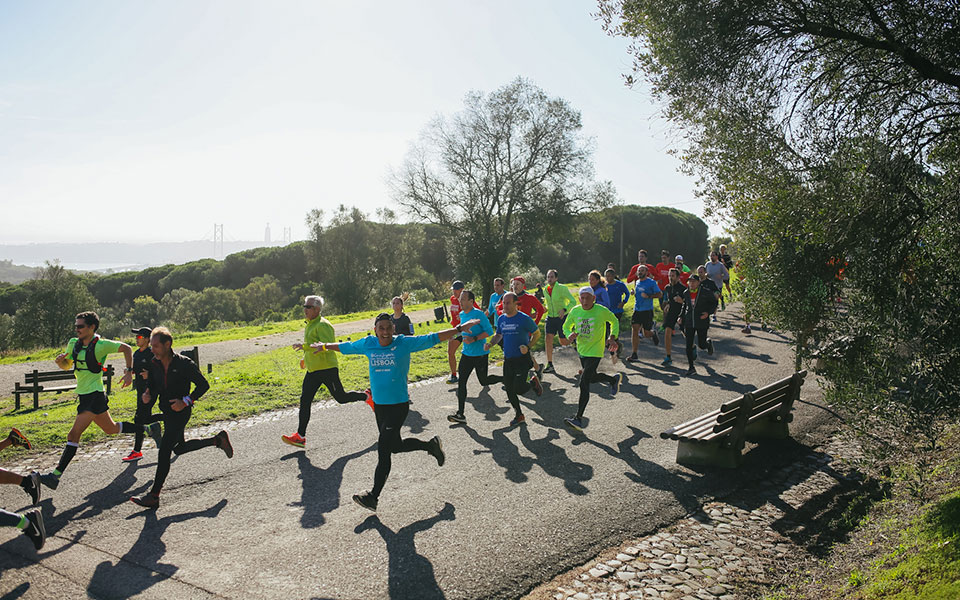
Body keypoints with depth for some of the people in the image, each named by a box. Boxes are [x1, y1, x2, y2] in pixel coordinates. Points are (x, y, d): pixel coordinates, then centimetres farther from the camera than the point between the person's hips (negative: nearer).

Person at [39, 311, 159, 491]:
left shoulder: (101, 345, -13)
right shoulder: (73, 343, 7)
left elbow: (126, 348, -6)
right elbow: (66, 366, 18)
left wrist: (129, 372, -13)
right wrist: (59, 361, -5)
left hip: (94, 395, -9)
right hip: (83, 395, 9)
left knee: (74, 434, -13)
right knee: (111, 429, 20)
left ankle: (55, 476, -11)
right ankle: (149, 429, 33)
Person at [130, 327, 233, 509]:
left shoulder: (184, 364, -17)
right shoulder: (154, 364, 0)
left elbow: (203, 385, -12)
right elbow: (152, 385, 13)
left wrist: (186, 401, -21)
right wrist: (148, 393, -10)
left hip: (180, 412, -8)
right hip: (167, 412, 8)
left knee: (164, 451, -12)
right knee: (179, 448, 20)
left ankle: (154, 496, -4)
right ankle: (218, 441, 35)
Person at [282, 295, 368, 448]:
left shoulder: (322, 325, -16)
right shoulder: (309, 325, 15)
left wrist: (305, 346, -30)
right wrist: (307, 358, 22)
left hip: (327, 368, -9)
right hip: (312, 371, 9)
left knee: (341, 398, 1)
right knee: (305, 401, 1)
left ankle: (367, 397, 26)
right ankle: (300, 436, 2)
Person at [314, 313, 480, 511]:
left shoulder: (405, 343, -8)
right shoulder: (367, 344, 3)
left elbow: (433, 339, -9)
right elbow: (345, 347, 20)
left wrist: (460, 328, -14)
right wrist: (325, 346, 31)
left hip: (399, 405, -5)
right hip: (379, 405, 6)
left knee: (383, 448, -9)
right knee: (395, 446, 17)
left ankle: (373, 496, 0)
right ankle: (431, 446, 41)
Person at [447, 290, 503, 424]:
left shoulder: (478, 314, -15)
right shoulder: (461, 315, 7)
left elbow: (489, 331, -17)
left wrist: (474, 339, -25)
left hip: (480, 354, -6)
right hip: (467, 354, 6)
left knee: (484, 381, 7)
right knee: (461, 382, -3)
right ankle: (460, 414, -1)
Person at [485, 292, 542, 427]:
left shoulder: (524, 319, -13)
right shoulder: (501, 319, 4)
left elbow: (537, 333, -3)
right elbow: (498, 335, 19)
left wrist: (528, 347, -17)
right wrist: (490, 344, -1)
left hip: (522, 359, -6)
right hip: (508, 359, 6)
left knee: (518, 389, -11)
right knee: (509, 389, 8)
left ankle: (533, 382, 22)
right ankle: (519, 415, 26)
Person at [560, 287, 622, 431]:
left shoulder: (601, 311, -14)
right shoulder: (575, 311, -5)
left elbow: (614, 321, 5)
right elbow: (566, 326, 10)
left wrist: (612, 337, -9)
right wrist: (569, 335, -12)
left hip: (595, 352, -6)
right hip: (582, 351, 6)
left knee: (584, 383, -15)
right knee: (592, 378, 23)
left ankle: (579, 419, -13)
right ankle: (614, 379, 54)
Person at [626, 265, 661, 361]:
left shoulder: (651, 282, -6)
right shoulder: (637, 282, 13)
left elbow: (659, 294, -5)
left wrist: (648, 296, -19)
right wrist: (634, 293, 7)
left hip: (647, 311, -5)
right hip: (637, 310, 5)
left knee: (646, 334, 0)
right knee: (634, 330, -8)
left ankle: (654, 333, 39)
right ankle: (634, 355, -6)